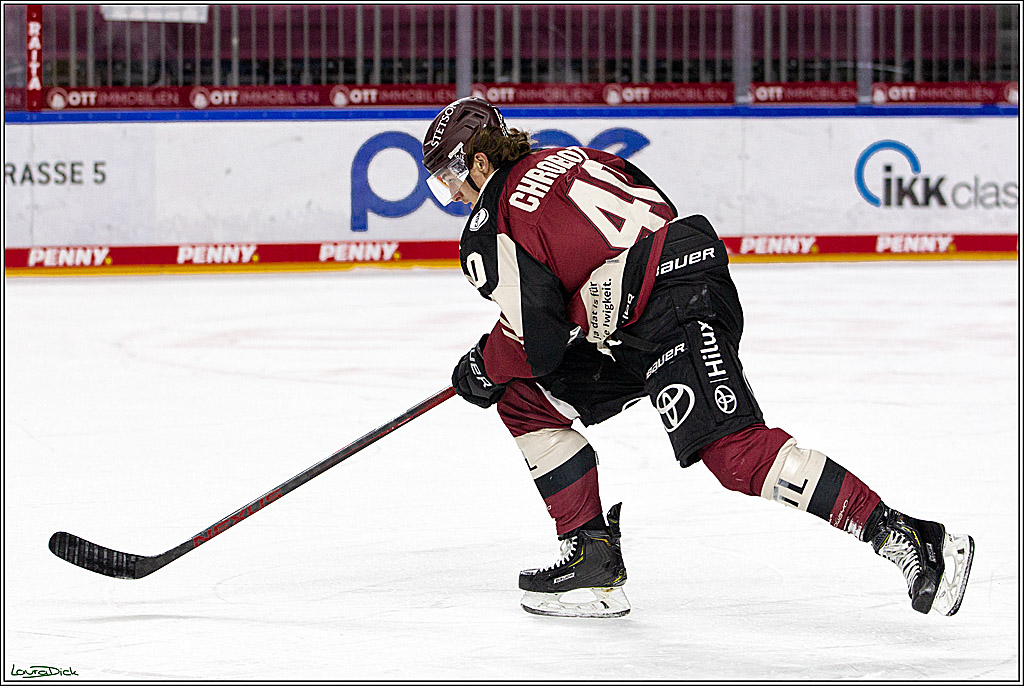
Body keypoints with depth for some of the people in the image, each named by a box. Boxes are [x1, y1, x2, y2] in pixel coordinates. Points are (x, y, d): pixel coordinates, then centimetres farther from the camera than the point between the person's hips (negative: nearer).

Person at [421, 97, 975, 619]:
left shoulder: (490, 231, -3)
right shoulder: (567, 158, 22)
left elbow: (537, 339, -9)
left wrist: (482, 371, 12)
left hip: (673, 310, -11)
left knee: (732, 450, -20)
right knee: (526, 400, 14)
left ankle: (902, 537, -27)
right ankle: (592, 553, 15)